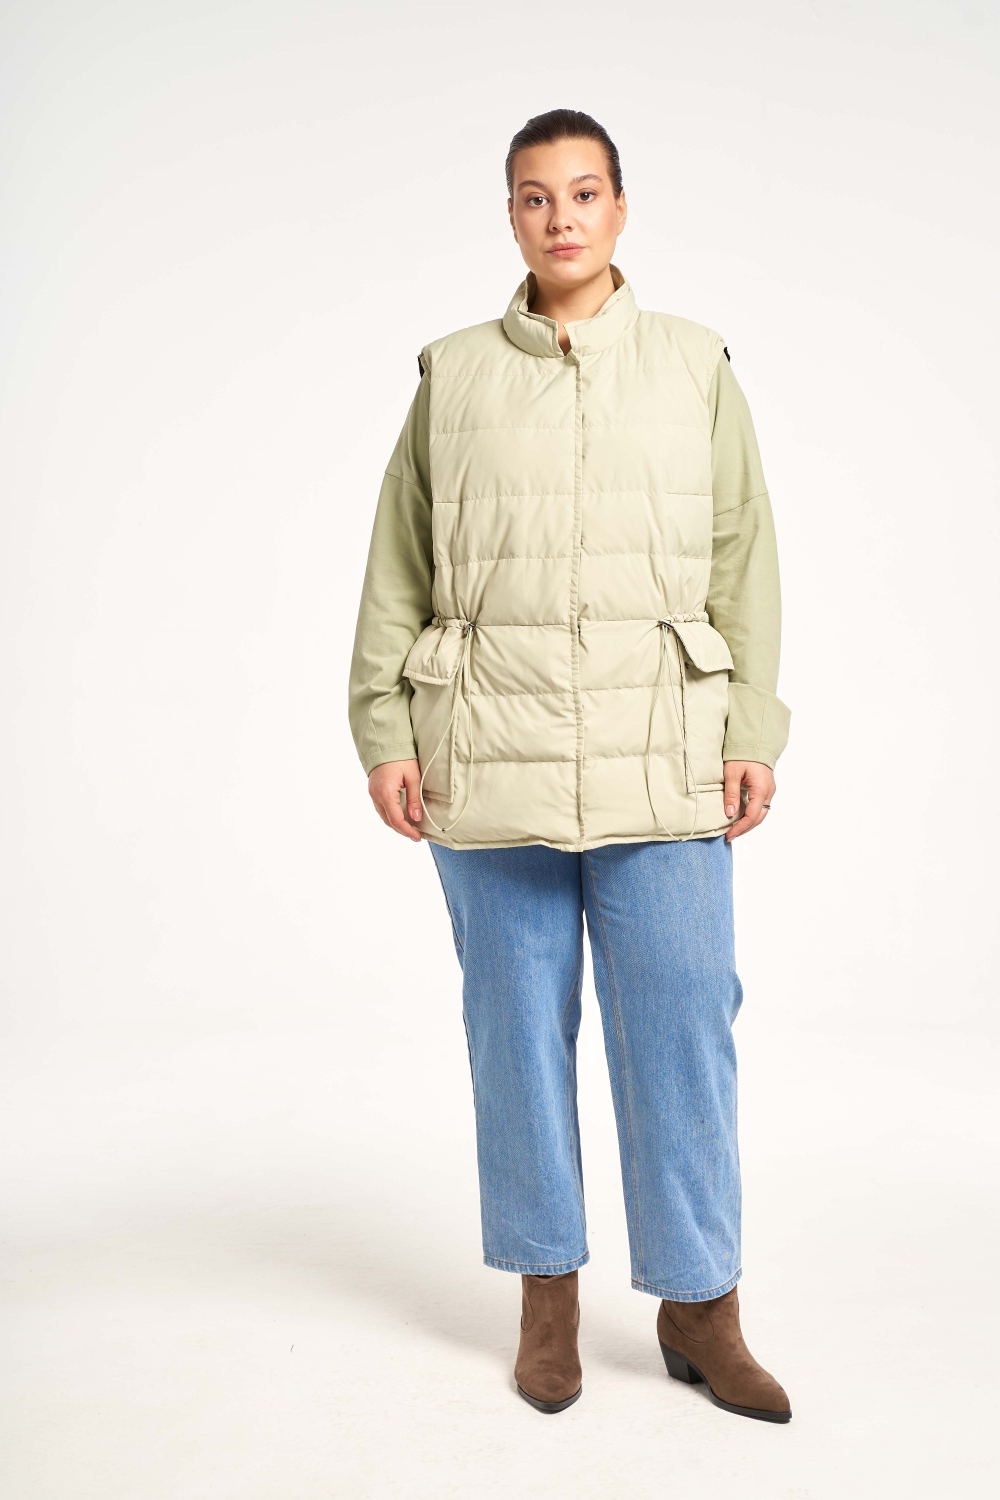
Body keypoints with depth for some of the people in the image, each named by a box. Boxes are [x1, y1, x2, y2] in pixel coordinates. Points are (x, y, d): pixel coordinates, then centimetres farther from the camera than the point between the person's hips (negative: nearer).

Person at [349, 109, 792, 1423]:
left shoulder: (698, 370, 9)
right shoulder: (452, 379, 9)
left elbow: (744, 560, 7)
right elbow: (397, 571, 8)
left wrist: (754, 734, 1)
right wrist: (384, 735, 1)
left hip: (661, 766, 0)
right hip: (492, 764, 1)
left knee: (682, 1029, 1)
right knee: (518, 1027, 7)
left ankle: (698, 1306, 16)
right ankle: (548, 1292, 23)